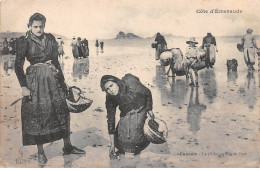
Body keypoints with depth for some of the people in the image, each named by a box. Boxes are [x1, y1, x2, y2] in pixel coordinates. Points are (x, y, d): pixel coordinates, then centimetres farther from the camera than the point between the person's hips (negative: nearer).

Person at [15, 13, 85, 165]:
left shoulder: (50, 38, 7)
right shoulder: (25, 42, -4)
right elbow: (19, 65, -5)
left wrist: (62, 80, 14)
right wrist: (24, 86, -11)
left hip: (53, 78, 4)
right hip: (35, 80, -4)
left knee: (63, 111, 5)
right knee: (37, 115, 1)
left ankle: (67, 147, 18)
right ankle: (41, 152, 13)